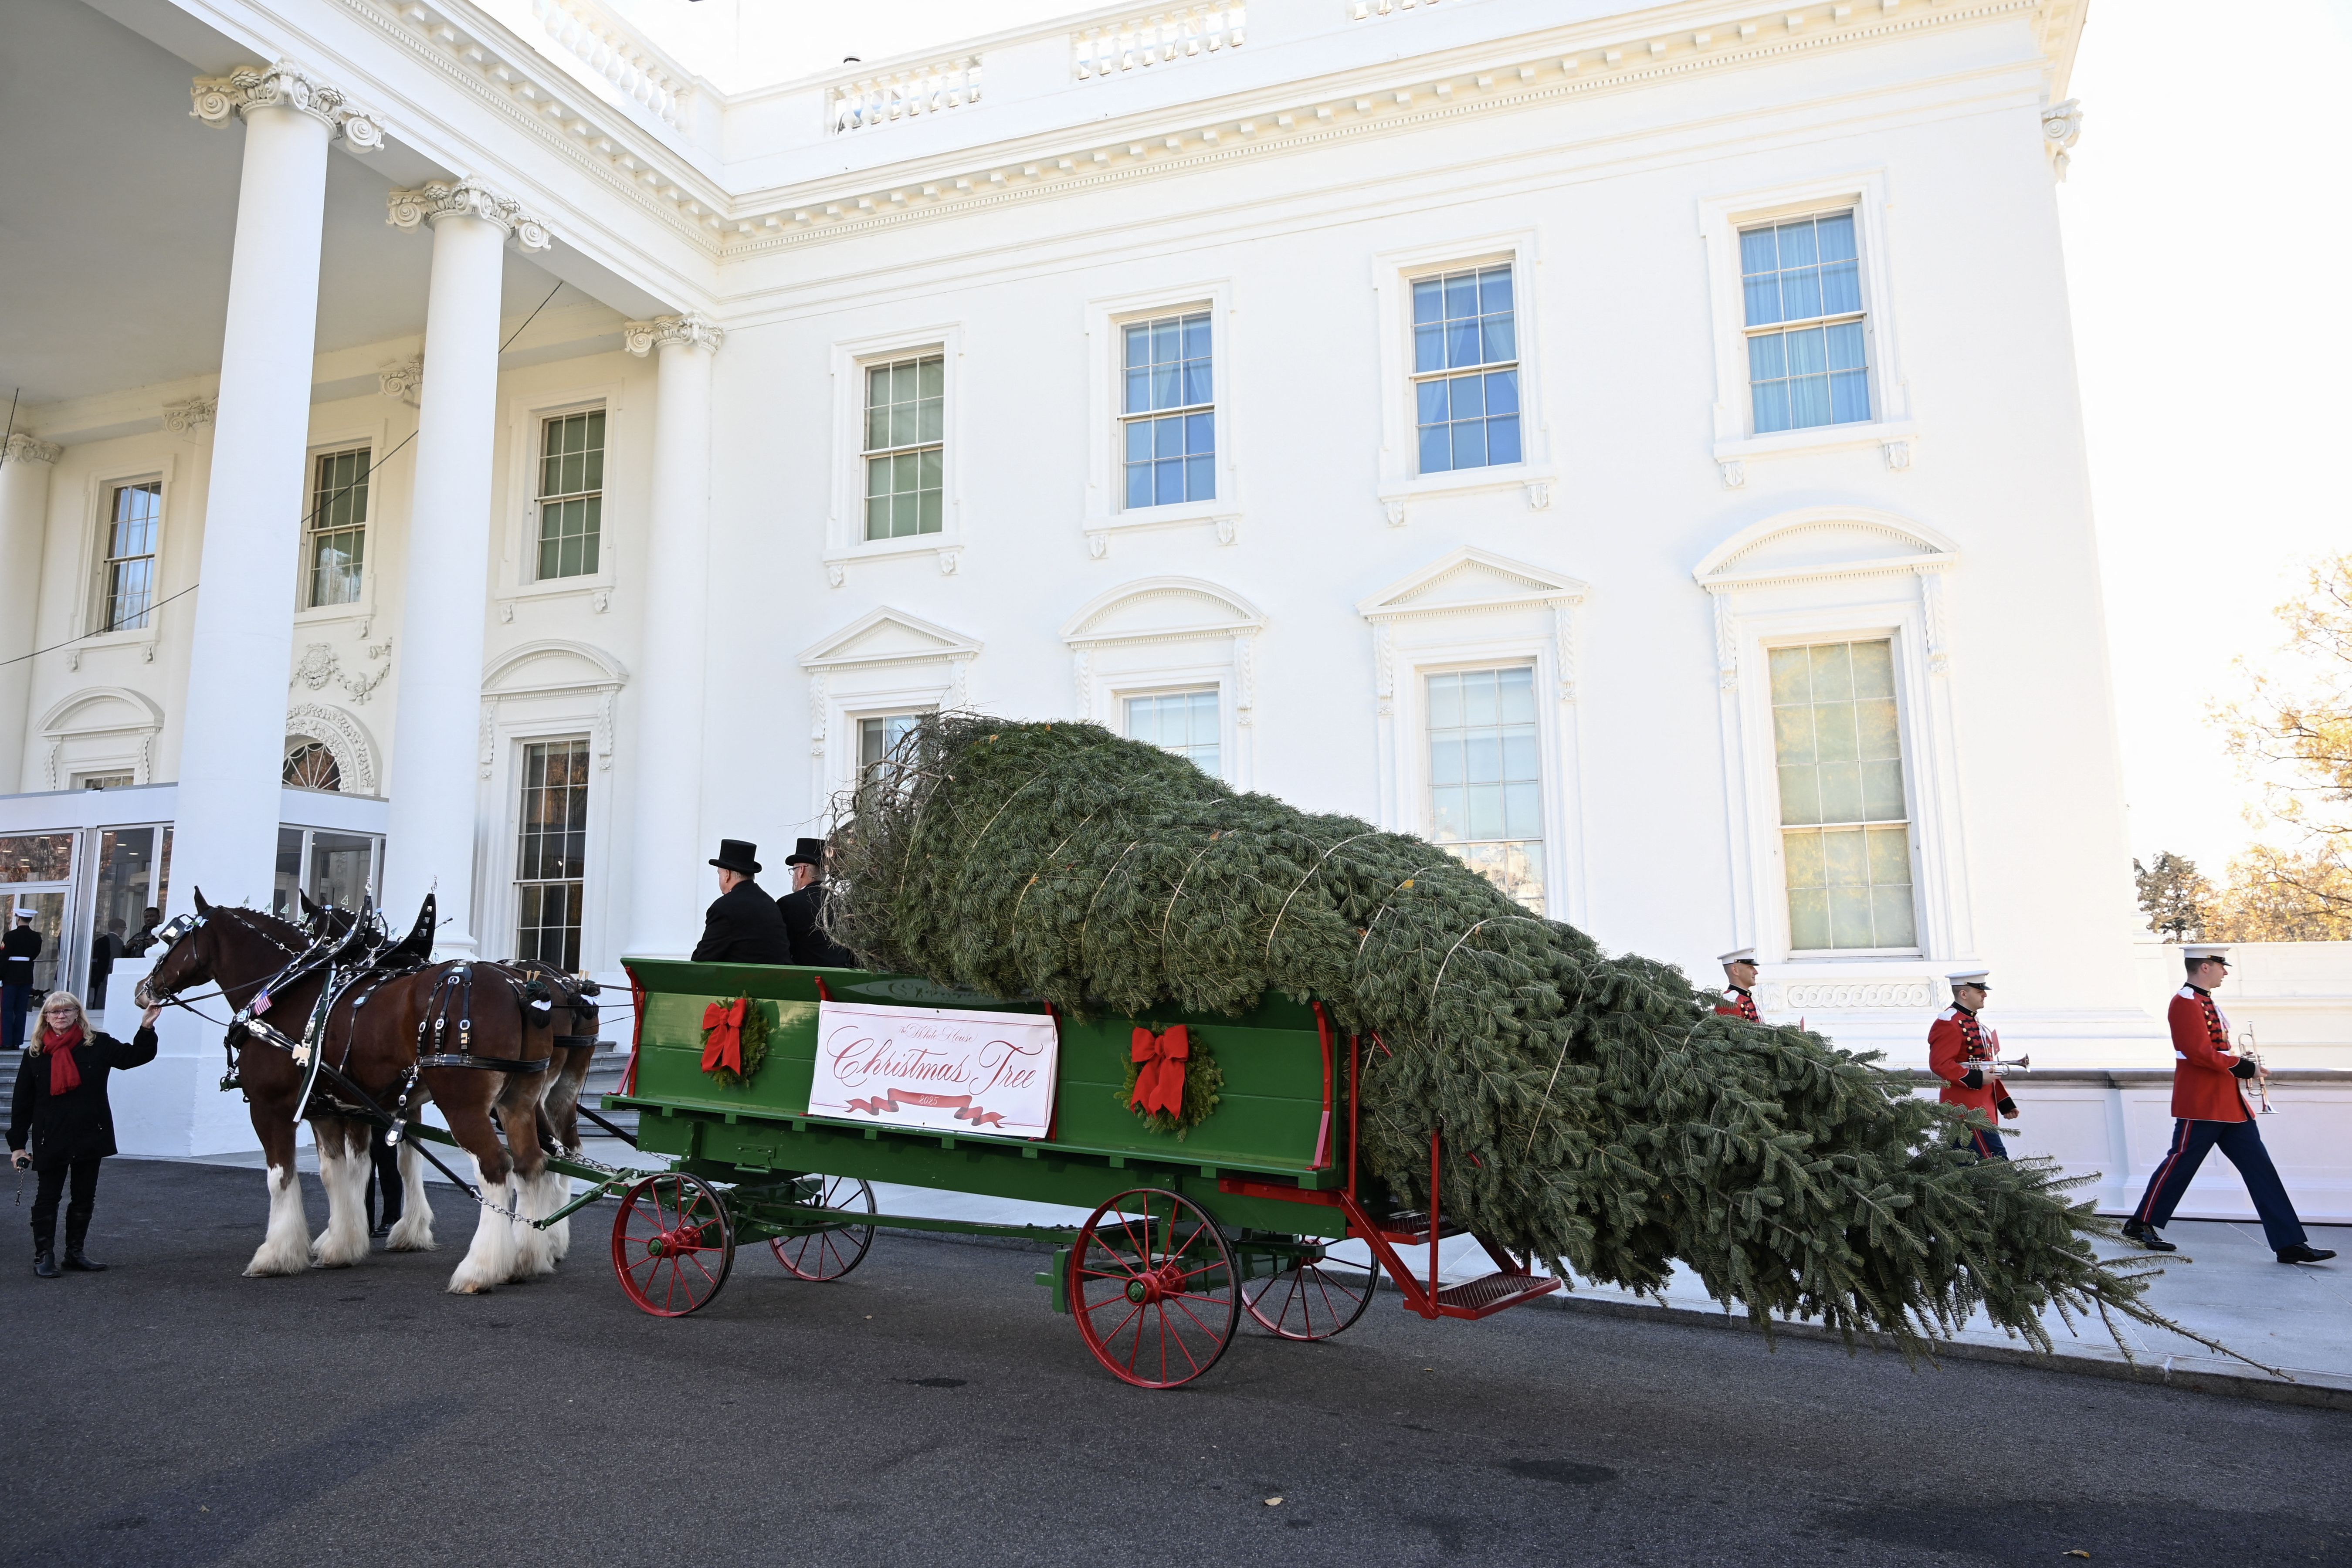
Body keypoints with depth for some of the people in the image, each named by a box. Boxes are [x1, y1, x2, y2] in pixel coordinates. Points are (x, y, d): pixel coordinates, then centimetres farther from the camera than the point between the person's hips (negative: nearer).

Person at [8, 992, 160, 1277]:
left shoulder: (98, 1045, 1)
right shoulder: (36, 1053, 2)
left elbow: (136, 1056, -1)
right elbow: (22, 1103, 4)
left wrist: (146, 1028, -17)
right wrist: (17, 1145, 2)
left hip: (91, 1136, 1)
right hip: (51, 1140, -1)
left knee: (85, 1196, 9)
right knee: (48, 1196, 5)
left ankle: (75, 1253, 21)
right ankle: (44, 1256, 14)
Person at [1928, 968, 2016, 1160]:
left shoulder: (1972, 1022, 19)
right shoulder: (1948, 1023, -13)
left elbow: (1988, 1067, 23)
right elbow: (1940, 1064, -21)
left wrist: (2005, 1102, 20)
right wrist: (1976, 1079, -23)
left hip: (1980, 1106, 10)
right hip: (1967, 1108, -10)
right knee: (1996, 1159, -13)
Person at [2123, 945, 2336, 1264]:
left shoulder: (2205, 1001, 16)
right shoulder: (2186, 1002, -16)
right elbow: (2199, 1053, -23)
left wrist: (2239, 1063, 7)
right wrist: (2242, 1066, -13)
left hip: (2229, 1103, 10)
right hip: (2201, 1105, -10)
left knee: (2259, 1167, 6)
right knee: (2180, 1164, -1)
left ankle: (2290, 1243, 7)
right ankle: (2141, 1225, 10)